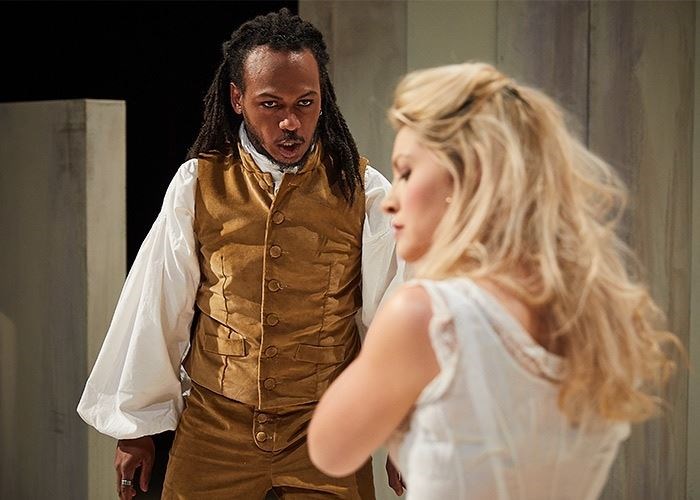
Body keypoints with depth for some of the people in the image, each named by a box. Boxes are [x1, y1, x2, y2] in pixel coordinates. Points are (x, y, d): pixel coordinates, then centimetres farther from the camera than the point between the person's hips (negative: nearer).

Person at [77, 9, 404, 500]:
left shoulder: (364, 193, -6)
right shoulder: (198, 185, -3)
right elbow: (156, 308, 3)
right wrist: (136, 427, 7)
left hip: (325, 439, -1)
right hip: (212, 435, 1)